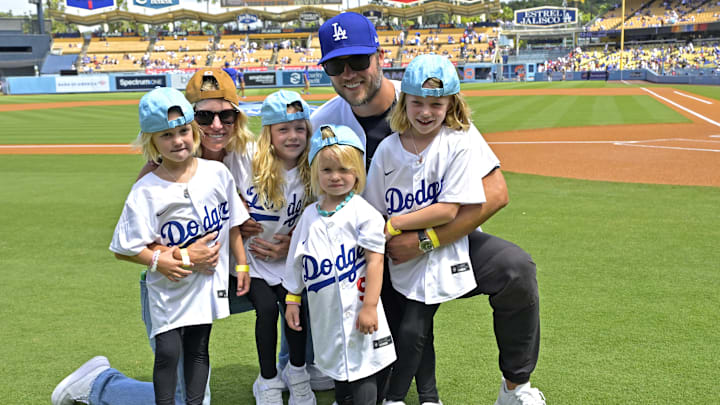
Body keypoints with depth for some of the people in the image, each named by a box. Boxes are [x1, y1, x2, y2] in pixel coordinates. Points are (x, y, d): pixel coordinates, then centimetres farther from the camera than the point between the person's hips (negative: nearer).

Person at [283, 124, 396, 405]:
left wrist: (370, 305, -17)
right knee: (335, 360, 19)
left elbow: (375, 260, -13)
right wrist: (292, 300, 14)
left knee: (361, 363, -3)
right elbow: (297, 262, 15)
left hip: (356, 308, -6)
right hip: (325, 311, 6)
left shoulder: (363, 212, -10)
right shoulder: (309, 215, 7)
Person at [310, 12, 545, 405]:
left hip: (448, 238, -2)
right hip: (375, 256, 3)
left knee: (514, 267, -29)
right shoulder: (323, 123, -6)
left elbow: (494, 193, -21)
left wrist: (424, 241, -26)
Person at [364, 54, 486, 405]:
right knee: (420, 329, 14)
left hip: (438, 256, -3)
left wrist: (394, 225, -16)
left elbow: (448, 209, -17)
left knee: (411, 330, -7)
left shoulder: (458, 143, -12)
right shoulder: (387, 149, -2)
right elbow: (375, 210, 1)